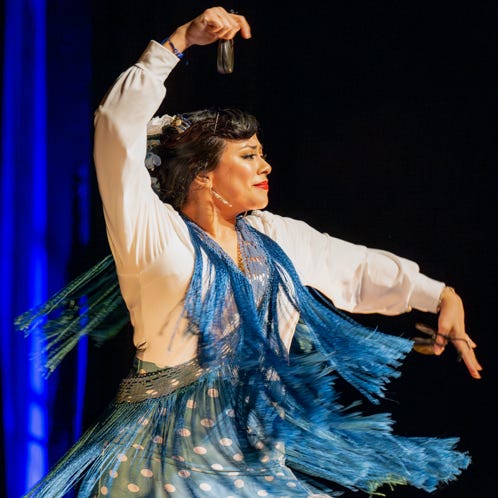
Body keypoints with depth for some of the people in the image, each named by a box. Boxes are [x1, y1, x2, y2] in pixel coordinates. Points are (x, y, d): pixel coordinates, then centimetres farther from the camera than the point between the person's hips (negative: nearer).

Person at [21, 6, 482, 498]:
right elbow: (119, 127, -19)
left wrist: (443, 296, 13)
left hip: (258, 441, 6)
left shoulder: (274, 236, 9)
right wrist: (179, 42, -18)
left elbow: (360, 267, 18)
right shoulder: (156, 236, -10)